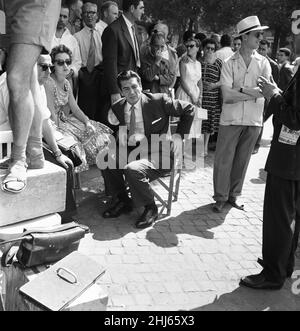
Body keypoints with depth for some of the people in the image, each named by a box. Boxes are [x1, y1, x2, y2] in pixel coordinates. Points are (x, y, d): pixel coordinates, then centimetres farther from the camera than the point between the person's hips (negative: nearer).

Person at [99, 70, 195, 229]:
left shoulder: (158, 101, -7)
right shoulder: (117, 108, 6)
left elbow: (189, 109, 1)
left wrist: (179, 135, -5)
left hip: (158, 154, -5)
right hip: (131, 151, 5)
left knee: (132, 169, -32)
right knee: (105, 159, -18)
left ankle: (150, 209, -5)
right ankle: (122, 201, 5)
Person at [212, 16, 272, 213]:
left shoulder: (263, 63, 5)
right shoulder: (230, 63, -2)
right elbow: (227, 96, -11)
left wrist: (240, 89, -13)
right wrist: (252, 92, -9)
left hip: (254, 120, 2)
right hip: (231, 119, -2)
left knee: (242, 160, 10)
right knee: (224, 160, 2)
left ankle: (234, 195, 25)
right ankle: (221, 197, 16)